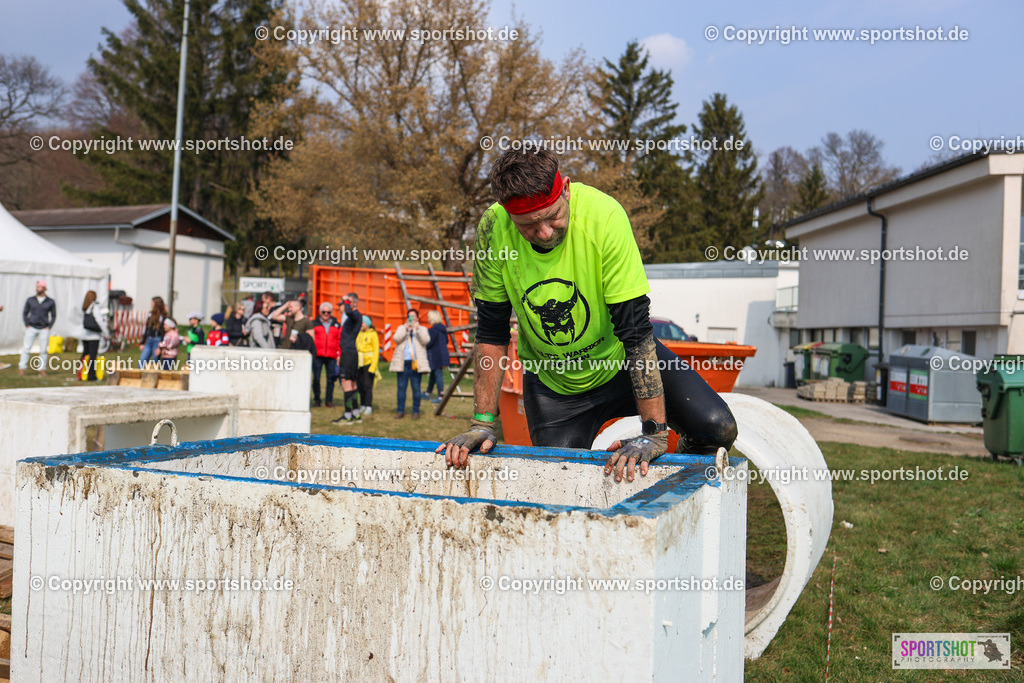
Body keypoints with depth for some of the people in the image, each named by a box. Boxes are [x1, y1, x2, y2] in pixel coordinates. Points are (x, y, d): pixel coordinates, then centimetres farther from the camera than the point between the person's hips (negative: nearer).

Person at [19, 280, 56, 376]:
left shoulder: (50, 302, 3)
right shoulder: (30, 300, 5)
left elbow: (53, 316, 11)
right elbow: (25, 313, 11)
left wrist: (49, 327, 0)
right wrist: (27, 325, 0)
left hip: (44, 329, 0)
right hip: (31, 328, 0)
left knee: (44, 350, 0)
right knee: (26, 348, -5)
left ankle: (42, 369, 8)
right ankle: (22, 368, -2)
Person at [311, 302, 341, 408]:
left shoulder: (337, 326, 13)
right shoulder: (314, 324, 9)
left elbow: (340, 341, 13)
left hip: (331, 356, 1)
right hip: (317, 356, -1)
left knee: (331, 379, 2)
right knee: (316, 378, 0)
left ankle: (329, 400, 12)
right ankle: (317, 400, 12)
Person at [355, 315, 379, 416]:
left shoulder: (373, 334, -3)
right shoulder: (359, 334, 12)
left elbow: (376, 351, -5)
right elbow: (356, 348, 16)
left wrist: (373, 367, -11)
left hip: (369, 363, -5)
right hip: (359, 364, 5)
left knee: (367, 386, -7)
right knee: (360, 386, 6)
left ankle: (369, 407, -3)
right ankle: (362, 406, 14)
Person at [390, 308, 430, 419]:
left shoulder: (422, 329, 14)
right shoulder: (401, 328, 17)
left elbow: (426, 340, -6)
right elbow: (396, 338, -3)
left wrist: (418, 328, -15)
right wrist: (405, 328, -12)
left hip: (416, 363, -1)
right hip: (403, 363, 1)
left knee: (416, 388, -2)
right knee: (401, 387, 0)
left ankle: (416, 411, 5)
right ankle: (400, 411, 6)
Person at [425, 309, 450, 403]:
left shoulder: (433, 330, -18)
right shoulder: (443, 328, 9)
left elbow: (429, 343, -19)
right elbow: (446, 341, 17)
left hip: (435, 356, -9)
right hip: (443, 355, 9)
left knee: (438, 375, -5)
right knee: (433, 374, 19)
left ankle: (440, 397, -2)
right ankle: (427, 393, 31)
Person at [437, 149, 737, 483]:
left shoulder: (603, 216, -29)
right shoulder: (494, 229, -21)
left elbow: (635, 327, -29)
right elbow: (491, 332, -11)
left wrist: (654, 431, -33)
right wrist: (483, 422, -14)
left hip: (619, 360, -1)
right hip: (550, 379, 2)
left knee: (718, 428, -17)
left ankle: (687, 459, 17)